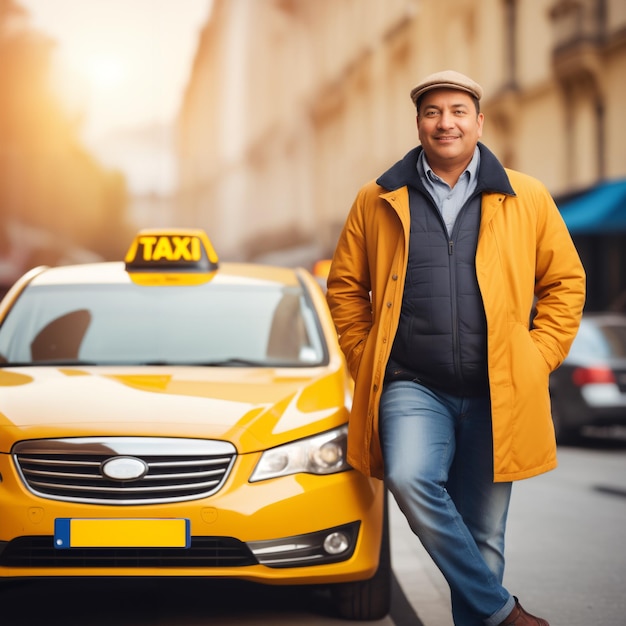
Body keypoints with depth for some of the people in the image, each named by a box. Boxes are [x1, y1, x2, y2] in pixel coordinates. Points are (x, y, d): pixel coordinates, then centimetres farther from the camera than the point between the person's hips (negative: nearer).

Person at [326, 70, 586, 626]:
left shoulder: (527, 198, 6)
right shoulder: (378, 201, 7)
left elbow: (565, 281, 12)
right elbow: (345, 286, 15)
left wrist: (538, 359, 3)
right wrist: (366, 361, 6)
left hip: (496, 394, 1)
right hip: (413, 387, 0)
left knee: (483, 534, 5)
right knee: (409, 478, -28)